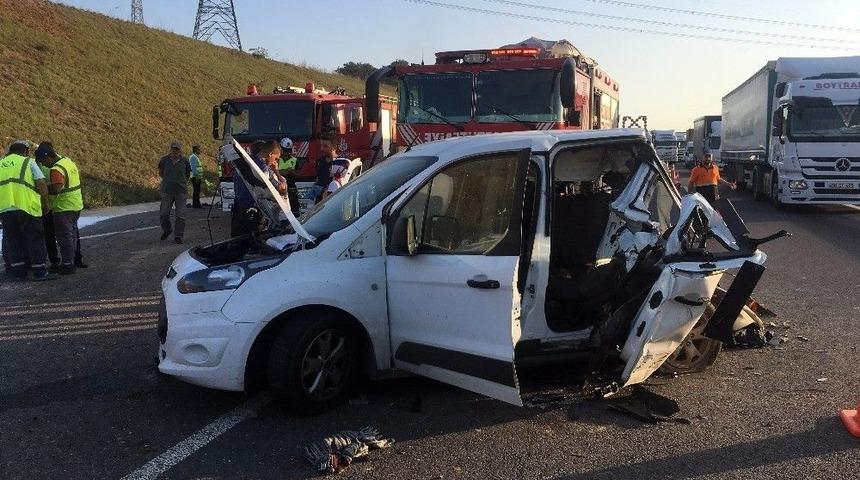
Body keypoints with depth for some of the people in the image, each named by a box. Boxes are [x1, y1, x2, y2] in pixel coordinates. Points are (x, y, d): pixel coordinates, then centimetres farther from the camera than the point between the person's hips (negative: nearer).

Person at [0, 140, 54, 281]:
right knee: (35, 239, 4)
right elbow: (41, 184, -4)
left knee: (13, 240, 13)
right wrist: (45, 203, 5)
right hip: (26, 206, -4)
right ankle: (40, 271, 5)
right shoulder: (28, 162, 6)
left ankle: (19, 272, 17)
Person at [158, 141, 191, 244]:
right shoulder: (164, 160, 1)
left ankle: (178, 235, 6)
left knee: (180, 215, -2)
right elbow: (160, 172, 18)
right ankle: (166, 230, 31)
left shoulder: (185, 161, 1)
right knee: (163, 213, 6)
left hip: (181, 191, -1)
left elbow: (188, 175, 17)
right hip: (167, 191, 1)